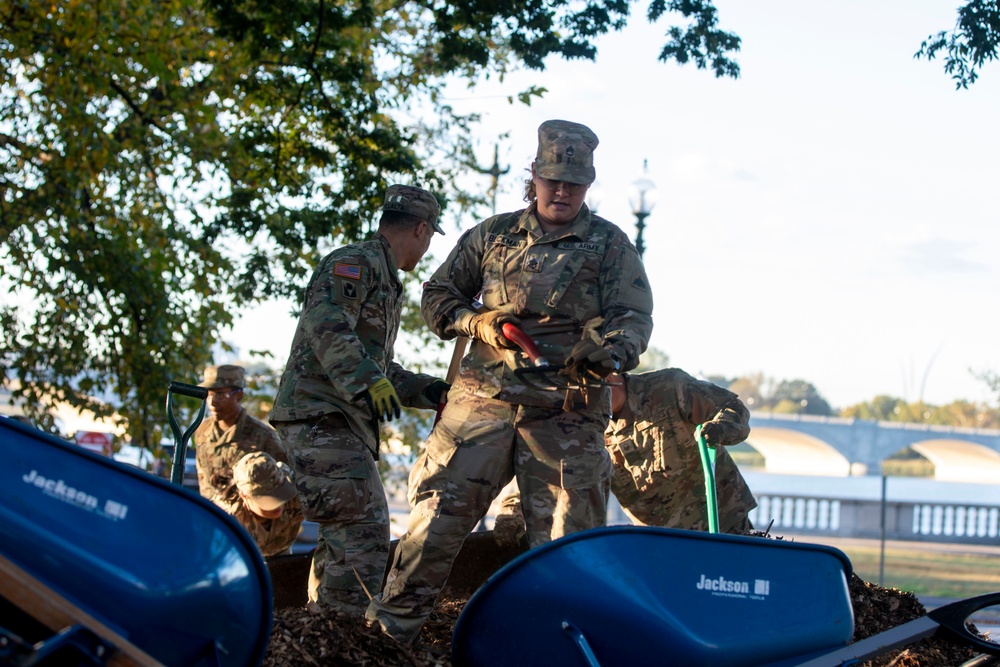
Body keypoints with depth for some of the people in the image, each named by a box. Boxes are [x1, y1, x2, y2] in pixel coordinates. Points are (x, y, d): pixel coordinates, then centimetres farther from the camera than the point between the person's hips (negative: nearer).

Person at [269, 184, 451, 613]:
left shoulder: (385, 280, 27)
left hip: (344, 424, 11)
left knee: (343, 534, 14)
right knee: (364, 526, -19)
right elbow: (327, 327, -23)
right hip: (319, 415, -11)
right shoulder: (355, 263, -6)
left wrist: (427, 390, 22)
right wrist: (369, 381, -34)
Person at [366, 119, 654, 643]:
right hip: (483, 397, 1)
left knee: (566, 531, 1)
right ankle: (389, 624, -2)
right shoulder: (493, 235, 14)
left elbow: (634, 315, 1)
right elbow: (438, 295, 19)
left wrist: (609, 351, -22)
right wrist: (474, 322, -3)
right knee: (440, 510, -5)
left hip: (567, 409, -1)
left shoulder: (610, 244, 9)